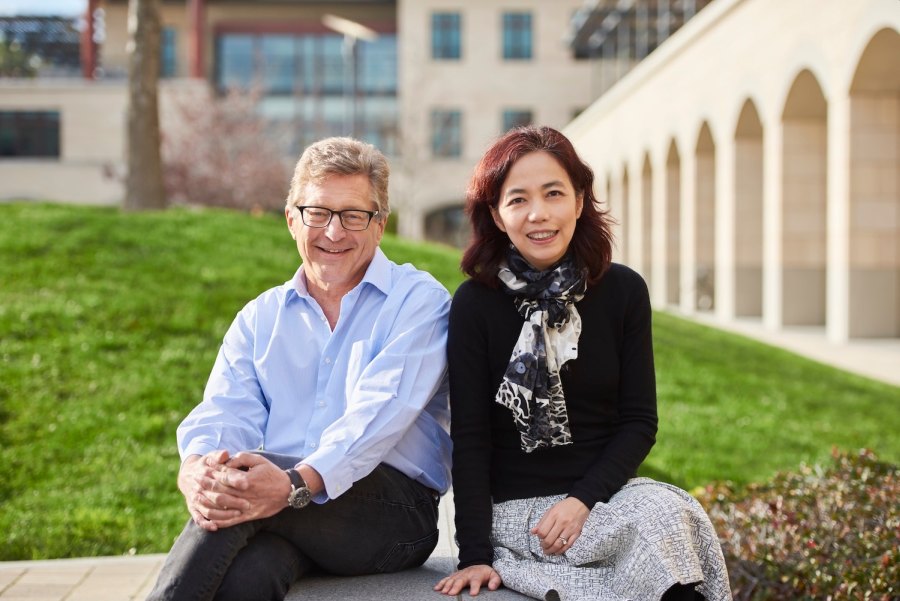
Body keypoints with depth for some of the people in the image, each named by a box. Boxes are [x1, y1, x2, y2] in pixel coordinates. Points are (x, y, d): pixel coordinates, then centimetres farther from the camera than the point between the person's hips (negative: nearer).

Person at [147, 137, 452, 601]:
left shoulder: (418, 300, 2)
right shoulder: (259, 318, 18)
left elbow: (380, 411, -15)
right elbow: (226, 412, 2)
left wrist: (299, 482, -32)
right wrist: (196, 467, -23)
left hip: (395, 510, -3)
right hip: (281, 510, 3)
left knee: (239, 484, -31)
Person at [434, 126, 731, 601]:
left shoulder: (624, 291, 1)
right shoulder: (474, 304, -5)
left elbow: (639, 422, 2)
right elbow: (470, 437, -5)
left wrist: (584, 499, -14)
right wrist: (474, 554, -13)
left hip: (602, 491, 3)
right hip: (516, 507, -3)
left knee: (669, 509, -29)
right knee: (660, 523, -28)